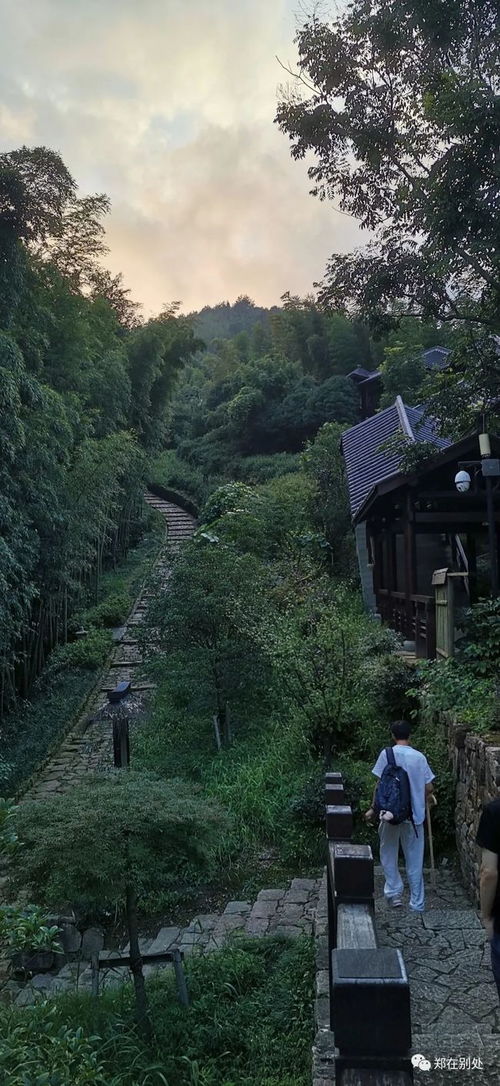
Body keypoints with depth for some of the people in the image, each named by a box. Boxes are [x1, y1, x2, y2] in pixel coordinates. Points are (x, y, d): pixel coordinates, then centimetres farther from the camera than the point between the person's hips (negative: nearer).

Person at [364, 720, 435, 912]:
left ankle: (394, 891, 14)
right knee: (414, 860, 12)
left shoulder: (387, 754, -8)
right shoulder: (420, 757, -1)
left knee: (388, 853, 19)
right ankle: (417, 903, 17)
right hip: (415, 815, 2)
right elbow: (429, 788, 1)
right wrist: (424, 799, 22)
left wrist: (373, 809, 1)